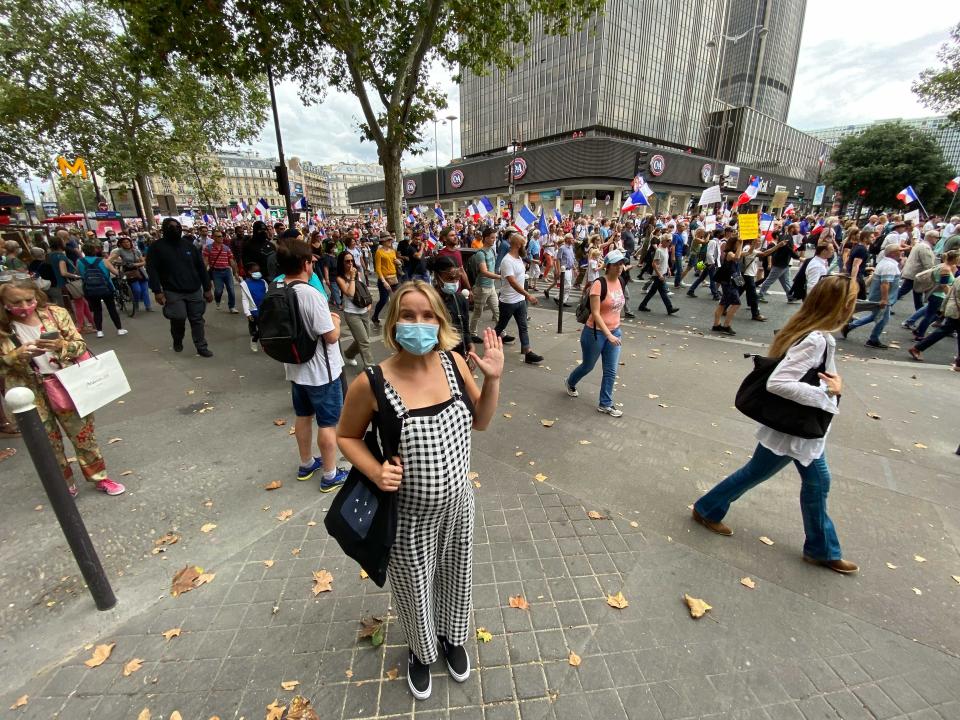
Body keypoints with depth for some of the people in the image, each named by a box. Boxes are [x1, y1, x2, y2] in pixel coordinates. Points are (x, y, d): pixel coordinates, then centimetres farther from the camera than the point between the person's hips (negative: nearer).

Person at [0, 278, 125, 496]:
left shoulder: (55, 313, -7)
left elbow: (80, 345, -6)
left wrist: (61, 345, -25)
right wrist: (19, 355, -22)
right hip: (30, 395, 1)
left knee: (84, 435, 11)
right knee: (48, 442, 15)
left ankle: (99, 478, 28)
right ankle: (64, 486, 34)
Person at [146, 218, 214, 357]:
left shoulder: (188, 244, 9)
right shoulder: (157, 247, -1)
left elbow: (201, 267, 9)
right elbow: (152, 270, -5)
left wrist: (207, 288, 5)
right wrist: (157, 291, -14)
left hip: (195, 290, 3)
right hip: (173, 292, -3)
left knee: (197, 319, 4)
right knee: (178, 319, -6)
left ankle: (201, 347, 12)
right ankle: (177, 342, 23)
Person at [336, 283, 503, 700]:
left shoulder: (454, 363, -13)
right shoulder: (371, 384, -23)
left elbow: (481, 422, -2)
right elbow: (346, 436, -6)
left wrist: (493, 379, -17)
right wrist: (375, 471, -22)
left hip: (457, 502, 3)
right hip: (408, 514, -3)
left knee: (456, 577, 27)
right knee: (414, 588, 23)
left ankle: (452, 638, 62)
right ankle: (421, 651, 59)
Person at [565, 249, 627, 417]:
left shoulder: (620, 282, 2)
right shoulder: (599, 284, -20)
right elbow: (595, 313, -24)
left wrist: (614, 332, 19)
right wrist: (608, 334, -29)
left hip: (615, 331, 6)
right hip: (596, 332, -6)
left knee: (611, 371, 6)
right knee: (588, 366, 14)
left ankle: (605, 404, 20)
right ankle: (570, 383, 44)